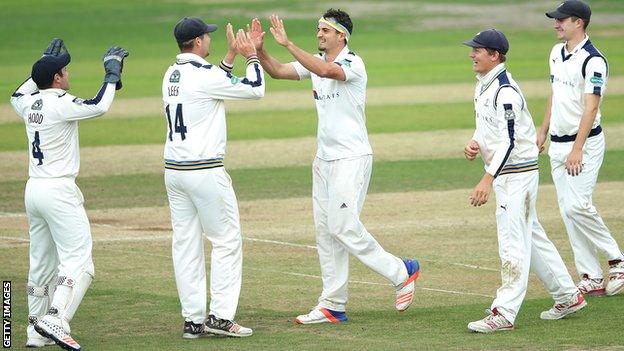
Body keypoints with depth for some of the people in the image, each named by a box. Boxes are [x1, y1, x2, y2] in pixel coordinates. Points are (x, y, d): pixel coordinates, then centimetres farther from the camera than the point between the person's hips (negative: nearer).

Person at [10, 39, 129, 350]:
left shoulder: (29, 103, 9)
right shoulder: (60, 104, -13)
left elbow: (17, 95, 33)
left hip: (33, 191, 8)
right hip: (59, 190, -8)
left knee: (42, 263, 14)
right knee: (78, 260, -11)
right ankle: (55, 319, -27)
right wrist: (112, 73, -8)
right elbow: (99, 106, -22)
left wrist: (44, 63, 33)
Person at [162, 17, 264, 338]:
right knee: (227, 240, 1)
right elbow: (255, 89, -8)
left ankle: (193, 320, 7)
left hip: (174, 171, 8)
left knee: (185, 244, 7)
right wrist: (251, 55, 6)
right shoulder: (203, 75, -14)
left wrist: (231, 55, 23)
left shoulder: (171, 75, 11)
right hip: (205, 171, -8)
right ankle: (220, 316, -3)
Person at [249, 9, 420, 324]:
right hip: (324, 158, 9)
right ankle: (333, 306, 10)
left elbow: (326, 71, -33)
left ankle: (401, 272, 2)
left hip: (351, 158, -9)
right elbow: (277, 71, 5)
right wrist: (259, 49, -13)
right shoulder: (316, 62, 10)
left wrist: (288, 44, -36)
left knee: (343, 227, -14)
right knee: (325, 231, 7)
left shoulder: (353, 64, -14)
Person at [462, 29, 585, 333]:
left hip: (517, 173, -10)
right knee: (531, 236, 16)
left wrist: (488, 179, -30)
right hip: (505, 174, 10)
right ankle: (568, 297, 25)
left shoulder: (505, 91, -20)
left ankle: (504, 313, -10)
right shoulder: (483, 86, 11)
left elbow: (510, 140, -25)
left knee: (512, 242, -9)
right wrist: (475, 143, 1)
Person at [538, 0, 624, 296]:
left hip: (584, 143, -8)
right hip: (558, 144, 8)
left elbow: (591, 107, -21)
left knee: (577, 205, -17)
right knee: (568, 210, 5)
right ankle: (592, 278, 8)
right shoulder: (557, 53, 10)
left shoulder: (593, 61, -16)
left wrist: (577, 150, -25)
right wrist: (543, 131, 23)